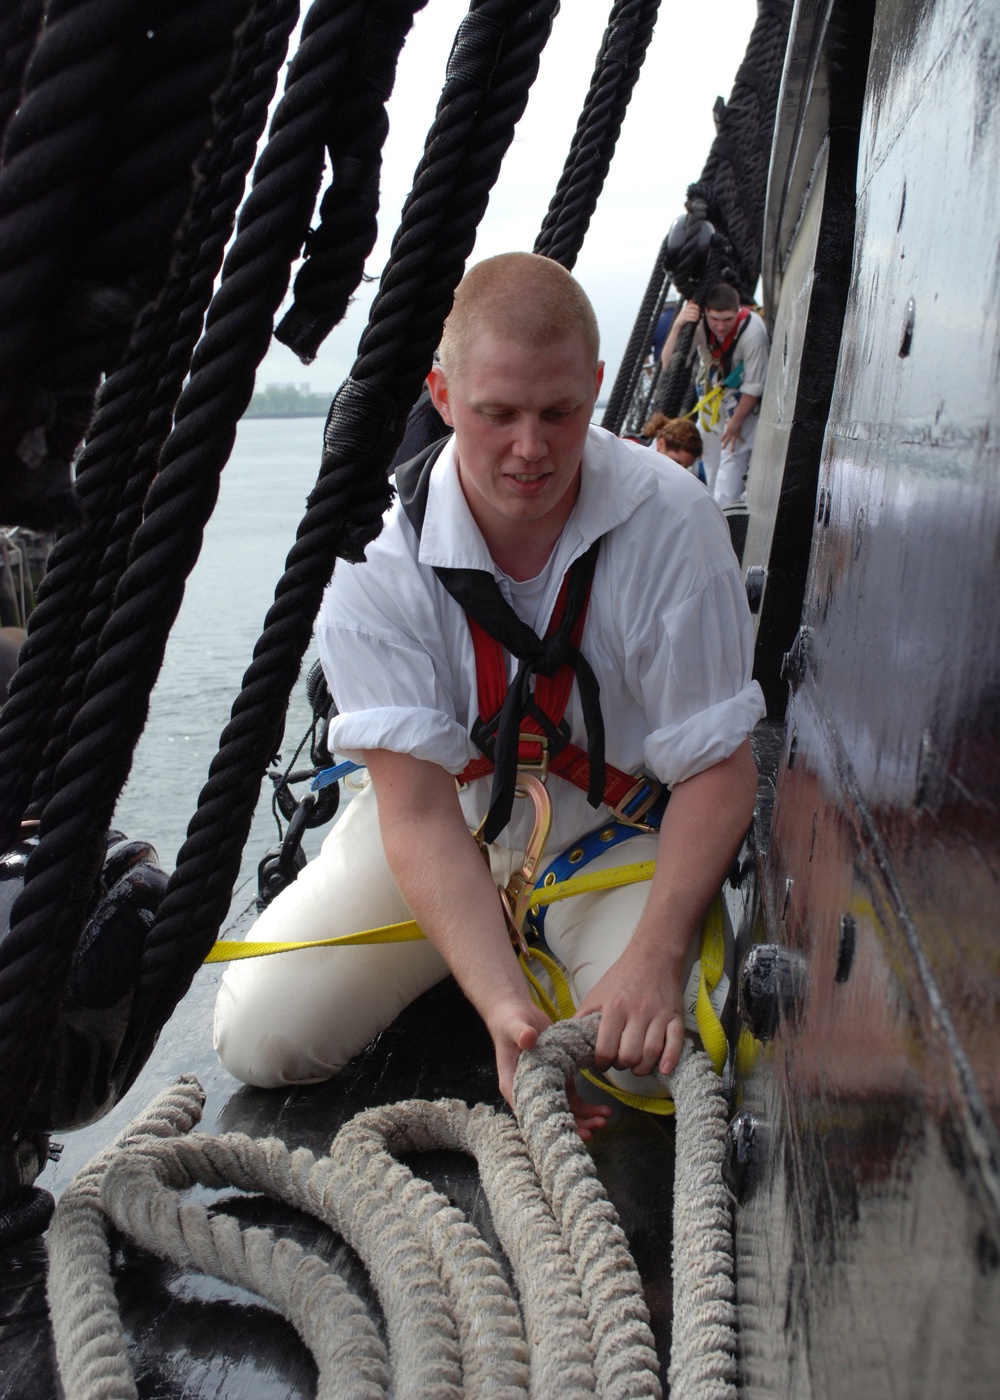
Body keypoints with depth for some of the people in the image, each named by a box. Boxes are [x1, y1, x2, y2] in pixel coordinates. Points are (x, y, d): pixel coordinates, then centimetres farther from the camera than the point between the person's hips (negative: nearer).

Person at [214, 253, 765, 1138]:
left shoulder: (674, 521, -21)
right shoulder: (377, 549, -21)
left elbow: (719, 768, -16)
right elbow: (419, 809, -24)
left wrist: (654, 954, -31)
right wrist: (503, 1004, -37)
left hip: (616, 824, -1)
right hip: (444, 821, 1)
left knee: (664, 1056, -26)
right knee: (260, 1039, -9)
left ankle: (553, 943, 9)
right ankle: (511, 955, 14)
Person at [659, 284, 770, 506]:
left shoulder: (753, 331, -34)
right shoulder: (697, 320, -23)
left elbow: (754, 386, -24)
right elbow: (668, 363, -27)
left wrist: (736, 423, -15)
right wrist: (678, 325, -41)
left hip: (743, 398, -5)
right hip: (712, 389, 5)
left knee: (732, 456, -15)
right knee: (711, 455, 11)